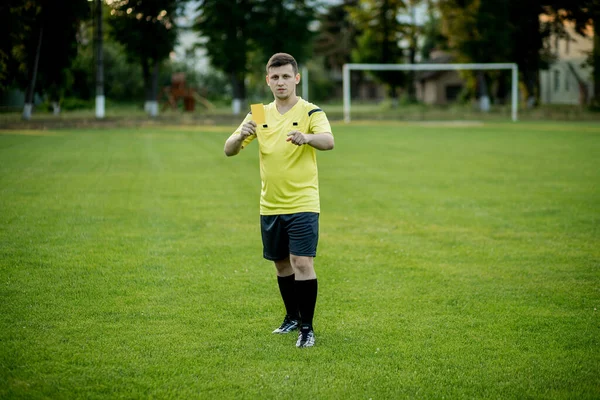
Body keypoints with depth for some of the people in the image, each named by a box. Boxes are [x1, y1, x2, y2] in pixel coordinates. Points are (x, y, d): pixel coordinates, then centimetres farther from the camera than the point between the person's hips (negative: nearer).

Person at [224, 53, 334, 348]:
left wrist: (306, 138, -49)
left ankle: (307, 327, -5)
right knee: (281, 264, 15)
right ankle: (292, 317, 33)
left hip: (302, 204, -5)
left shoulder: (310, 112, -7)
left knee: (302, 263, -13)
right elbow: (229, 150, 1)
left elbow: (328, 140, -27)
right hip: (270, 205, 5)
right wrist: (241, 136, -22)